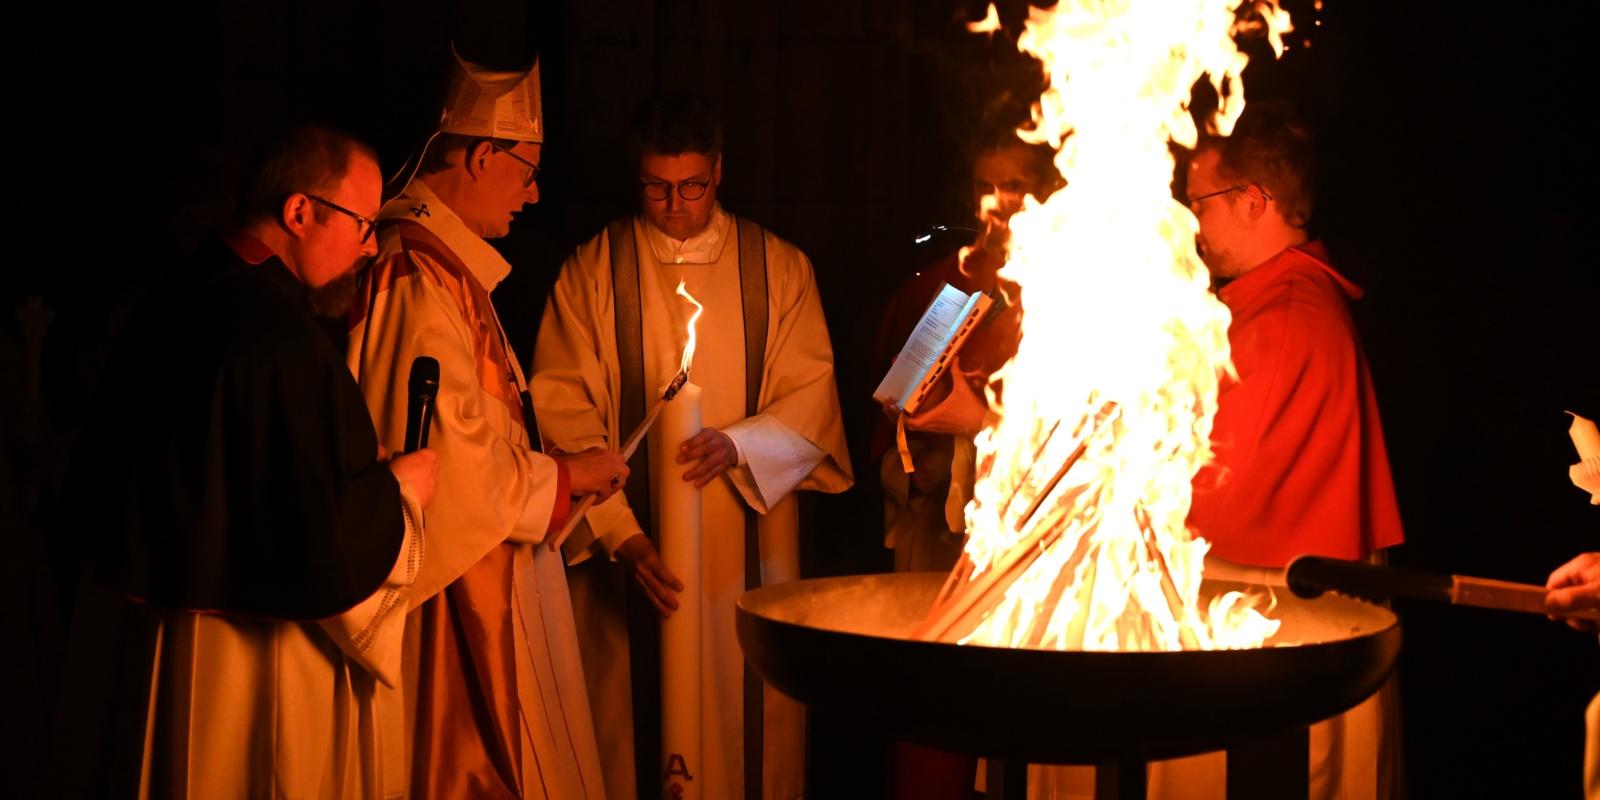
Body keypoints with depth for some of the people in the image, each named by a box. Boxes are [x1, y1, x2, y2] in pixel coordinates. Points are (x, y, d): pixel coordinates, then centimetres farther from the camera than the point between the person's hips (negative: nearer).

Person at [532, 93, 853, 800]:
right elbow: (565, 416, -3)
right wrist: (618, 533, -14)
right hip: (628, 543, -1)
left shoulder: (779, 268, 6)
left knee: (747, 723, 3)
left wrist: (739, 444, -17)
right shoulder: (591, 272, 2)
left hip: (749, 544, 1)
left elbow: (812, 398, 3)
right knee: (636, 728, 1)